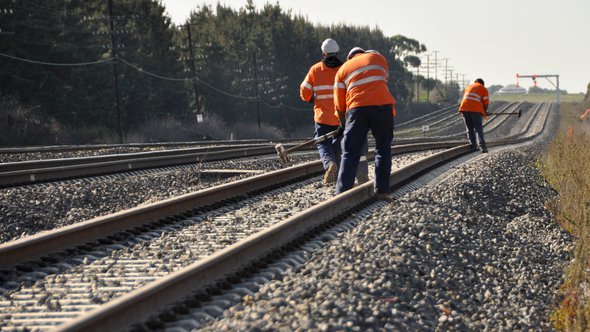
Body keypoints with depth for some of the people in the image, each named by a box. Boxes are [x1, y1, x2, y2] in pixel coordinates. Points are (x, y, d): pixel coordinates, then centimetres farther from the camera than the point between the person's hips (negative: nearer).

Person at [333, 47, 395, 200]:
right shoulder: (379, 58, 23)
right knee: (383, 149, 11)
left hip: (357, 108, 0)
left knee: (350, 153, 3)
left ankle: (342, 193, -5)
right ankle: (382, 190, 8)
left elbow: (339, 103, 16)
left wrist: (343, 123, 30)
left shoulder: (343, 69, 21)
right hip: (382, 105, 0)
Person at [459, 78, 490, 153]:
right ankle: (482, 147, -12)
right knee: (479, 129, -2)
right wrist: (484, 113, 23)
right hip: (476, 110, -3)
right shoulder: (484, 89, 15)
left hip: (464, 108, 3)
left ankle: (473, 146, 10)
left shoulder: (468, 86, 28)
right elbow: (486, 103, 6)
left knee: (470, 129, 13)